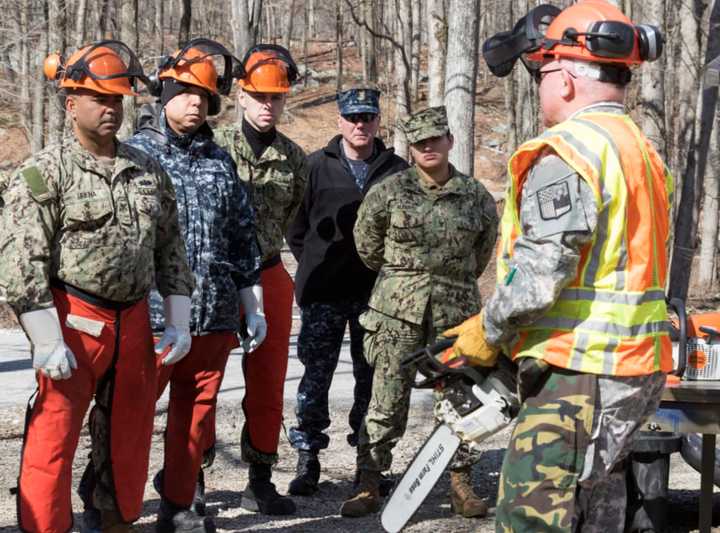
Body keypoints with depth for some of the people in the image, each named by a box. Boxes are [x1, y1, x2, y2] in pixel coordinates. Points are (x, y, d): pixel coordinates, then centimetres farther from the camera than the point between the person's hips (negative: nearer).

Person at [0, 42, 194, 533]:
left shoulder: (149, 171, 9)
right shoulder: (44, 174, -8)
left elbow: (170, 249, 15)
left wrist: (178, 322, 10)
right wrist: (47, 341, -17)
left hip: (134, 322, 6)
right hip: (74, 322, -5)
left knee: (130, 438, 15)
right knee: (53, 442, -5)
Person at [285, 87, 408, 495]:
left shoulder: (396, 170, 4)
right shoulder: (317, 167, 1)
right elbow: (296, 225, 5)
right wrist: (314, 266, 3)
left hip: (376, 293, 1)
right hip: (323, 293, -1)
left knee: (372, 377, 9)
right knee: (316, 376, 1)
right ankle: (308, 458, 8)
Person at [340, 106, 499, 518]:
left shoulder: (476, 197, 3)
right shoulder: (388, 191, -1)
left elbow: (485, 245, 20)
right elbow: (367, 246, 11)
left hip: (457, 309, 2)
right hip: (398, 308, -1)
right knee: (388, 399, -2)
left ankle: (461, 485, 16)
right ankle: (369, 485, 5)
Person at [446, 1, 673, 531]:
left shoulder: (567, 152, -16)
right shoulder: (644, 152, 15)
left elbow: (540, 272, -23)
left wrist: (488, 333, -6)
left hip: (579, 373, -10)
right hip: (639, 368, 10)